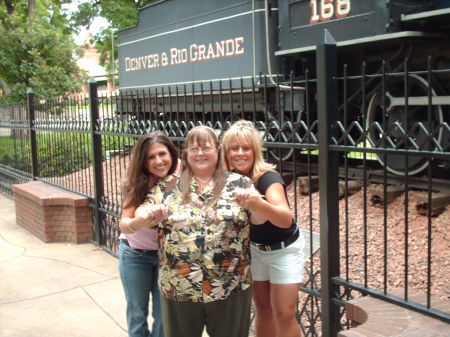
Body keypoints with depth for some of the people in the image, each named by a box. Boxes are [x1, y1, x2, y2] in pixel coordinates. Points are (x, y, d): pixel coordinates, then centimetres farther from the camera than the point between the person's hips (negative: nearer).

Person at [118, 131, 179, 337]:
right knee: (137, 313, 14)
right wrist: (138, 222, -47)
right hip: (135, 255, -1)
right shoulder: (138, 184, -18)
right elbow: (124, 225, -26)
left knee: (164, 314, 11)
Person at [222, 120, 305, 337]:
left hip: (284, 250, -5)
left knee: (284, 314, -4)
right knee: (262, 308, 15)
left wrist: (260, 205, -63)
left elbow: (286, 219, -45)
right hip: (254, 249, 5)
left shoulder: (268, 178, -30)